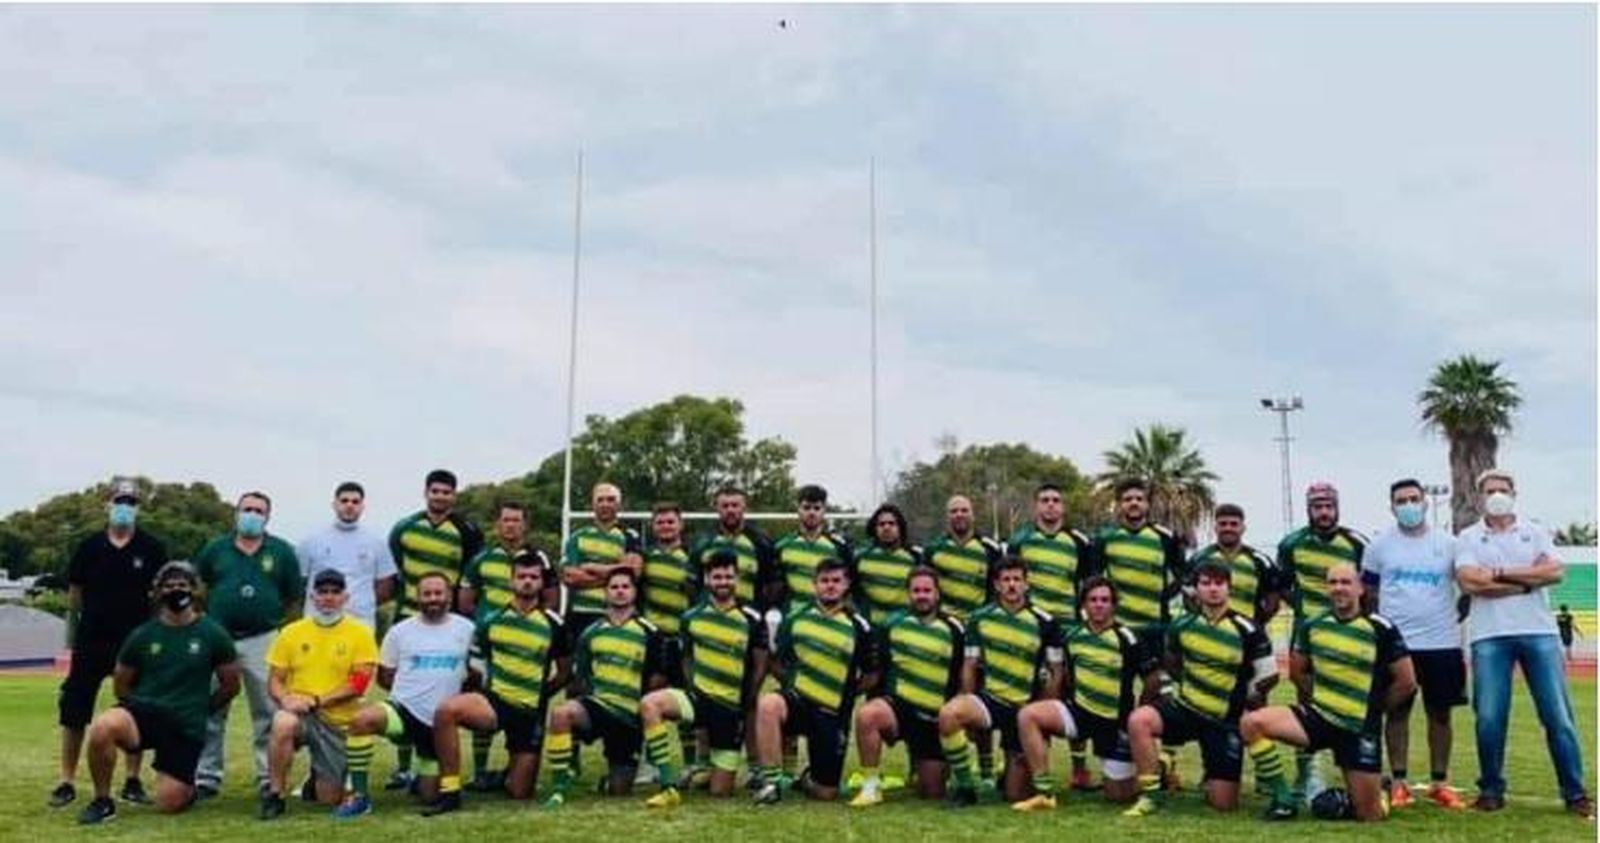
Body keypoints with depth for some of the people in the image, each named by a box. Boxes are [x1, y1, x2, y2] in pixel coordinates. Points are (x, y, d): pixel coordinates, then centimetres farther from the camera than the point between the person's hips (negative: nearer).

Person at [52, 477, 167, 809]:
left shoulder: (152, 549, -1)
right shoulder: (89, 547, 3)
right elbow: (74, 594, 10)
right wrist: (71, 639, 10)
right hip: (91, 642, 1)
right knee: (73, 713, 2)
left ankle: (133, 782, 15)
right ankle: (66, 783, 14)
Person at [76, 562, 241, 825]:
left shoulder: (213, 635, 0)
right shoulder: (142, 635, 4)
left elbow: (230, 685, 8)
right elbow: (121, 684, 15)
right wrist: (142, 705, 9)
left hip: (187, 727, -1)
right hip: (144, 713, 1)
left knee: (169, 804, -8)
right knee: (102, 727, -33)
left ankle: (189, 783, 31)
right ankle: (102, 802, -11)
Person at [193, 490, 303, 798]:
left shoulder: (281, 552, 5)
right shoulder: (215, 550, 8)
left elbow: (294, 599, 10)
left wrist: (280, 628, 5)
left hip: (262, 642, -1)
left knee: (268, 712, 1)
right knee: (210, 712, 6)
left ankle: (269, 777, 9)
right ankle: (206, 777, 15)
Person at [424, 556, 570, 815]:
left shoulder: (553, 624, 0)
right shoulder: (491, 620, 3)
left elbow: (565, 671, 9)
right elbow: (474, 661, 13)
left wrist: (541, 693, 5)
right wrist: (488, 681, 2)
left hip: (531, 712, 0)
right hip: (495, 700, 0)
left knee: (520, 793, 3)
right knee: (446, 710, -32)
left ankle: (511, 774, 41)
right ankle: (449, 792, -21)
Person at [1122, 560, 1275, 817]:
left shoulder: (1246, 630, -13)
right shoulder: (1182, 625, -3)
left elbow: (1269, 676, -4)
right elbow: (1169, 660, 18)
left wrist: (1242, 697, 4)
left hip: (1225, 721, -2)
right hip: (1184, 707, 2)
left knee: (1224, 804, -2)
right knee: (1139, 720, -29)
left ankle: (1212, 778, 35)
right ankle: (1150, 795, -15)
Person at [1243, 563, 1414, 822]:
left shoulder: (1380, 629, -11)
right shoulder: (1312, 625, 0)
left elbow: (1406, 682, -5)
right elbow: (1296, 671, 16)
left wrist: (1374, 708, 4)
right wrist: (1319, 697, 8)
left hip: (1359, 729, -3)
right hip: (1317, 715, 3)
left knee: (1369, 817, -2)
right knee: (1251, 723, -21)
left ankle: (1382, 789, 36)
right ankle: (1284, 800, -5)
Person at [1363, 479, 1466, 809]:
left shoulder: (1448, 544, 4)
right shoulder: (1380, 545, 4)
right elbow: (1366, 593, 10)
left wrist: (1457, 616, 5)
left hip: (1442, 643, 1)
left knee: (1440, 713, 6)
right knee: (1397, 712, 4)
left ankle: (1440, 783, 16)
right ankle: (1398, 782, 11)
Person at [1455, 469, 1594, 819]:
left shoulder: (1536, 533, 12)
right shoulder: (1468, 538, 7)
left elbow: (1555, 572, -5)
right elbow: (1469, 582, -9)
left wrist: (1500, 573, -8)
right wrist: (1528, 581, -5)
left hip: (1539, 633, 1)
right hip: (1490, 636, -1)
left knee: (1558, 715, 1)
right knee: (1489, 717, -2)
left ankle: (1575, 793, 11)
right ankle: (1491, 790, 11)